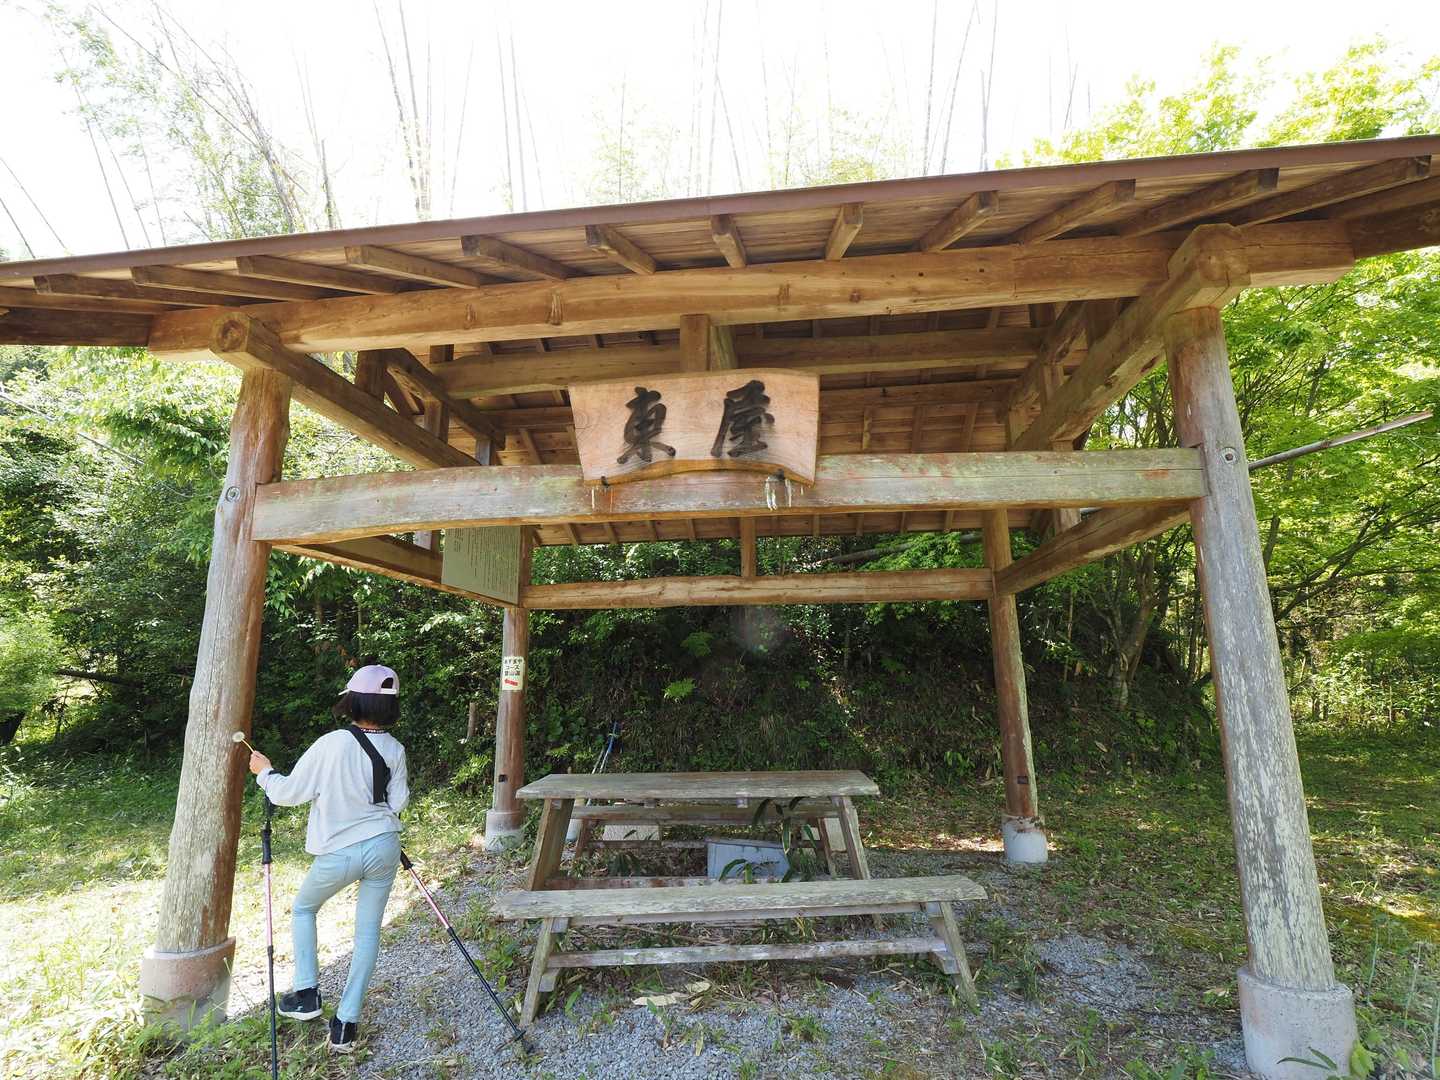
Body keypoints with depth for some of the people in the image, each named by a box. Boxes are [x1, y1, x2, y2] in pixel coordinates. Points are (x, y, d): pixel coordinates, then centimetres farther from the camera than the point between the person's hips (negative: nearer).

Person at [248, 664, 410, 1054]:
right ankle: (345, 1024, 19)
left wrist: (264, 771, 10)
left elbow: (289, 792, -8)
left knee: (303, 909, 28)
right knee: (368, 930, 15)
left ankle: (306, 994, 25)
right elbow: (397, 802, 2)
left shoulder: (331, 744, -18)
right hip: (383, 848, 2)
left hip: (337, 854, -2)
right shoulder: (395, 749, -5)